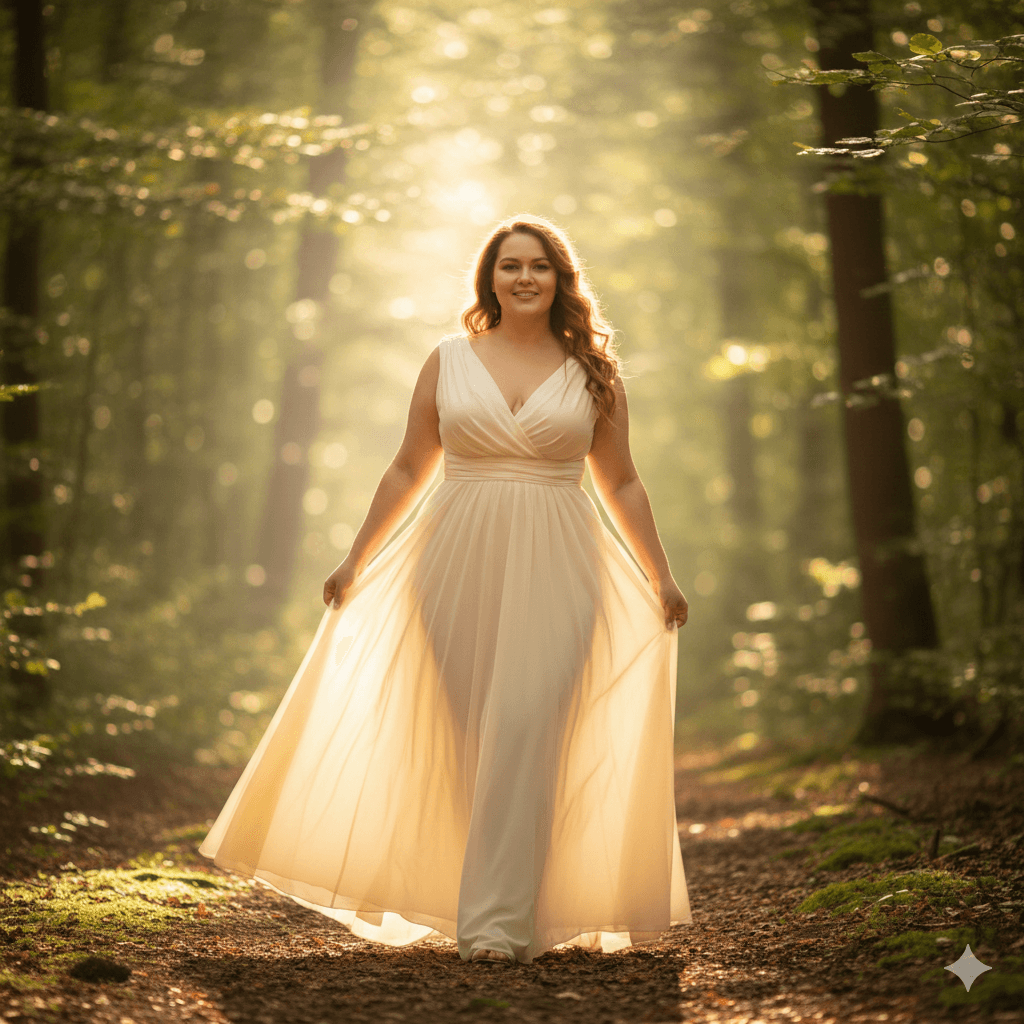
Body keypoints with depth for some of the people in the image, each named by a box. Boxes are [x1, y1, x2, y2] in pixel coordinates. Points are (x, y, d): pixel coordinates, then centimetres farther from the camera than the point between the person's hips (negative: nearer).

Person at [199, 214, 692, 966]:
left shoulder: (593, 373, 8)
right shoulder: (448, 361, 8)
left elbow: (621, 485, 13)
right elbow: (408, 471, 13)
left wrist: (661, 576, 10)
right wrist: (356, 561, 12)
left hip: (554, 572, -1)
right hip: (459, 565, 1)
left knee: (525, 730, -13)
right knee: (466, 735, 2)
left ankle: (498, 923, -11)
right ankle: (501, 896, 20)